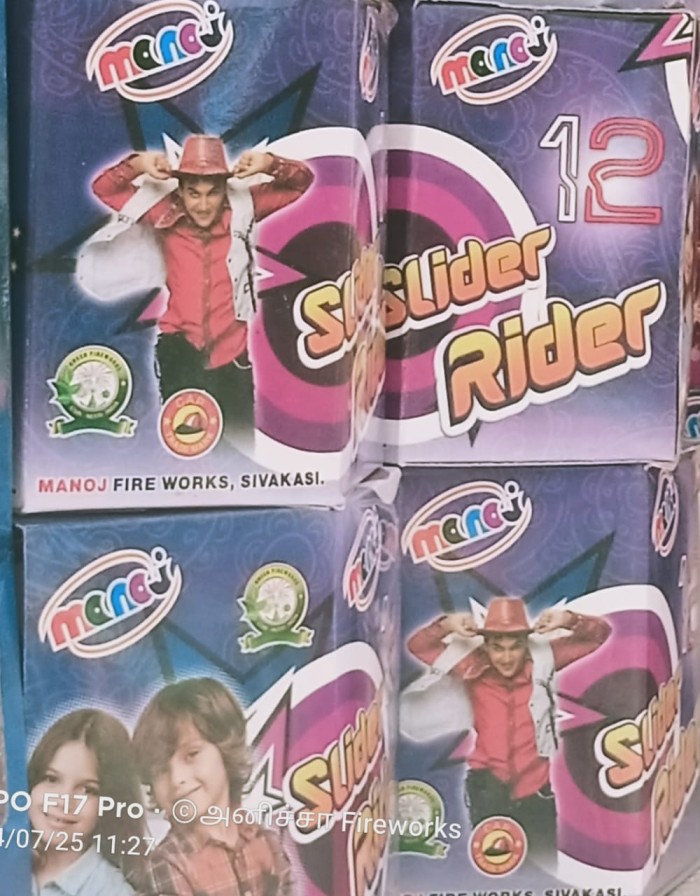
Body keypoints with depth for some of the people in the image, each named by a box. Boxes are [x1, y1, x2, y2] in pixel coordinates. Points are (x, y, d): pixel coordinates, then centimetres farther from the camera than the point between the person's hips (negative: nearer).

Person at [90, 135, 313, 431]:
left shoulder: (243, 207, -6)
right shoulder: (164, 213, -6)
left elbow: (301, 183, -2)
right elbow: (103, 188, -1)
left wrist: (270, 164, -23)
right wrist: (136, 165, -20)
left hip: (232, 353, 0)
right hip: (181, 353, 0)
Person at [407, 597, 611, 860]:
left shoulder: (543, 658, -11)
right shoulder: (472, 665, -11)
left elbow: (599, 634, -7)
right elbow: (418, 646, -8)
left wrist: (568, 620, -28)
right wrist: (446, 625, -27)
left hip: (536, 789, 0)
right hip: (488, 787, 0)